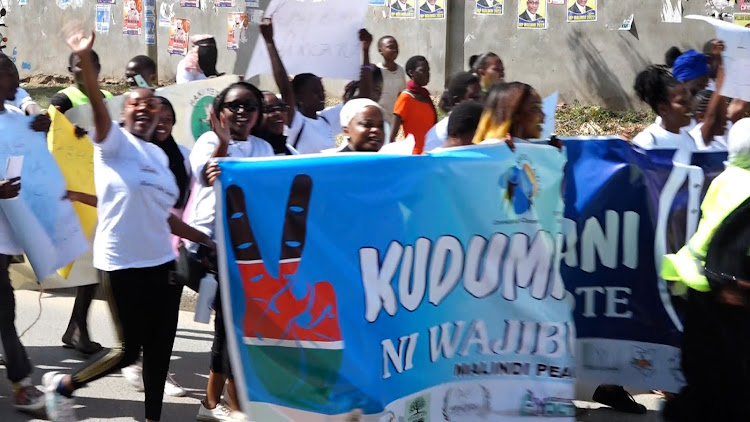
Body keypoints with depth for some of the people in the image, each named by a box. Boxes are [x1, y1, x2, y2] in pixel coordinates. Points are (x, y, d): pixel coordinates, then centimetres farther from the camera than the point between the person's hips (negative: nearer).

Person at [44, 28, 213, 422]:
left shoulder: (159, 155, 15)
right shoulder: (114, 142, -5)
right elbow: (99, 109, -26)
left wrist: (206, 240, 19)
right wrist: (85, 59, -42)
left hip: (162, 263, 7)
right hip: (123, 264, -6)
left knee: (160, 347, 10)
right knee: (128, 349, -1)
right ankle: (62, 385, 20)